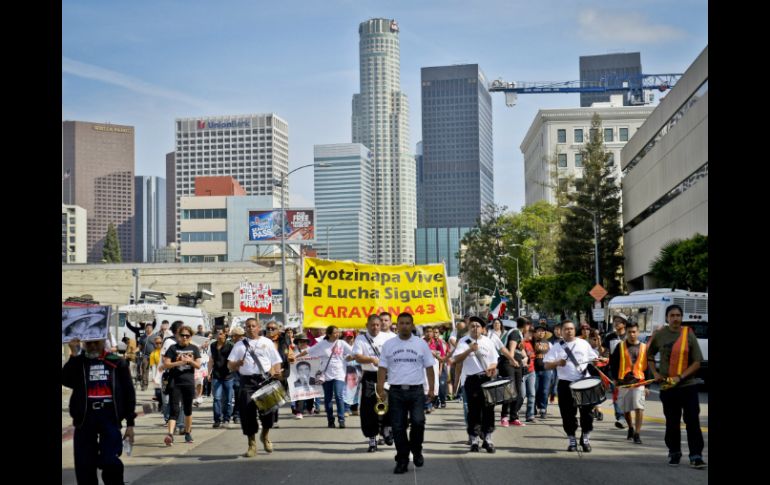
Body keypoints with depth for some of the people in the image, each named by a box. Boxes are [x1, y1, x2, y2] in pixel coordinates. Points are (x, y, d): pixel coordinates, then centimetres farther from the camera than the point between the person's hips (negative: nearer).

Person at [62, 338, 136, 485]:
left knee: (110, 462, -15)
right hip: (85, 418, 2)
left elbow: (128, 392, 7)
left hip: (110, 417, -2)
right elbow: (65, 380, -8)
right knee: (84, 465, 3)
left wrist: (130, 423, 2)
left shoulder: (117, 362, 7)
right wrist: (74, 355, -14)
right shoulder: (78, 362, 11)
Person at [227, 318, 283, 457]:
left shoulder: (267, 342, 13)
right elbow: (230, 366, 7)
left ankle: (265, 435, 24)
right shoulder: (239, 345, 12)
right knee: (248, 411, -4)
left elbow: (276, 362, 10)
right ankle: (252, 445, 8)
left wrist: (277, 373, -11)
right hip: (247, 381, 0)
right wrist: (236, 364, -16)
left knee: (269, 408, -6)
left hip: (265, 379, 0)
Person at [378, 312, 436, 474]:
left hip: (416, 390, -1)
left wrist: (431, 389, 1)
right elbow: (382, 368, 5)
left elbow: (429, 367, 6)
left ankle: (416, 450, 12)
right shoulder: (389, 345, 6)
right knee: (398, 427, 2)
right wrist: (380, 388, -5)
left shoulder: (421, 344, 4)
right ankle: (402, 460, 14)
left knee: (418, 422, -14)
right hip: (396, 391, 1)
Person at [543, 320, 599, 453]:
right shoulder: (557, 347, 4)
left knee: (587, 411, 1)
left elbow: (594, 359, 15)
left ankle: (585, 439, 16)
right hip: (565, 384, -1)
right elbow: (546, 365, 0)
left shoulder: (583, 344, 9)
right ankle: (572, 441, 15)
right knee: (568, 414, 3)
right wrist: (557, 363, -19)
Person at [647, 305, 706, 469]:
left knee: (692, 421, -5)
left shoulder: (689, 335, -4)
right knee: (672, 422, 11)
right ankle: (674, 453, 25)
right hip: (667, 386, 2)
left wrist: (680, 377, -15)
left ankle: (696, 456, -2)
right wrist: (655, 373, 3)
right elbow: (649, 355, 16)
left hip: (688, 385, -2)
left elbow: (697, 362, -5)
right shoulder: (659, 335, 2)